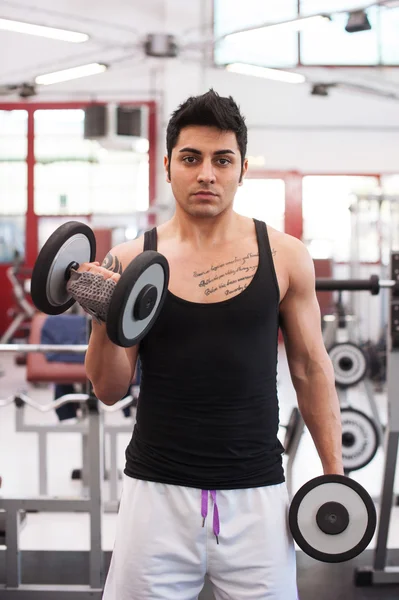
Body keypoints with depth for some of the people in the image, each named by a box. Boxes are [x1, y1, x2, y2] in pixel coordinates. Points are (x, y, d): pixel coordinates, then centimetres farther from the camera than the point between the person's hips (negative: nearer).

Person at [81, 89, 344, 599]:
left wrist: (334, 477, 6)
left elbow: (311, 369, 8)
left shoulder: (285, 257, 0)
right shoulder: (131, 262, -1)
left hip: (256, 497, 0)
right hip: (158, 494, 0)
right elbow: (109, 390, 2)